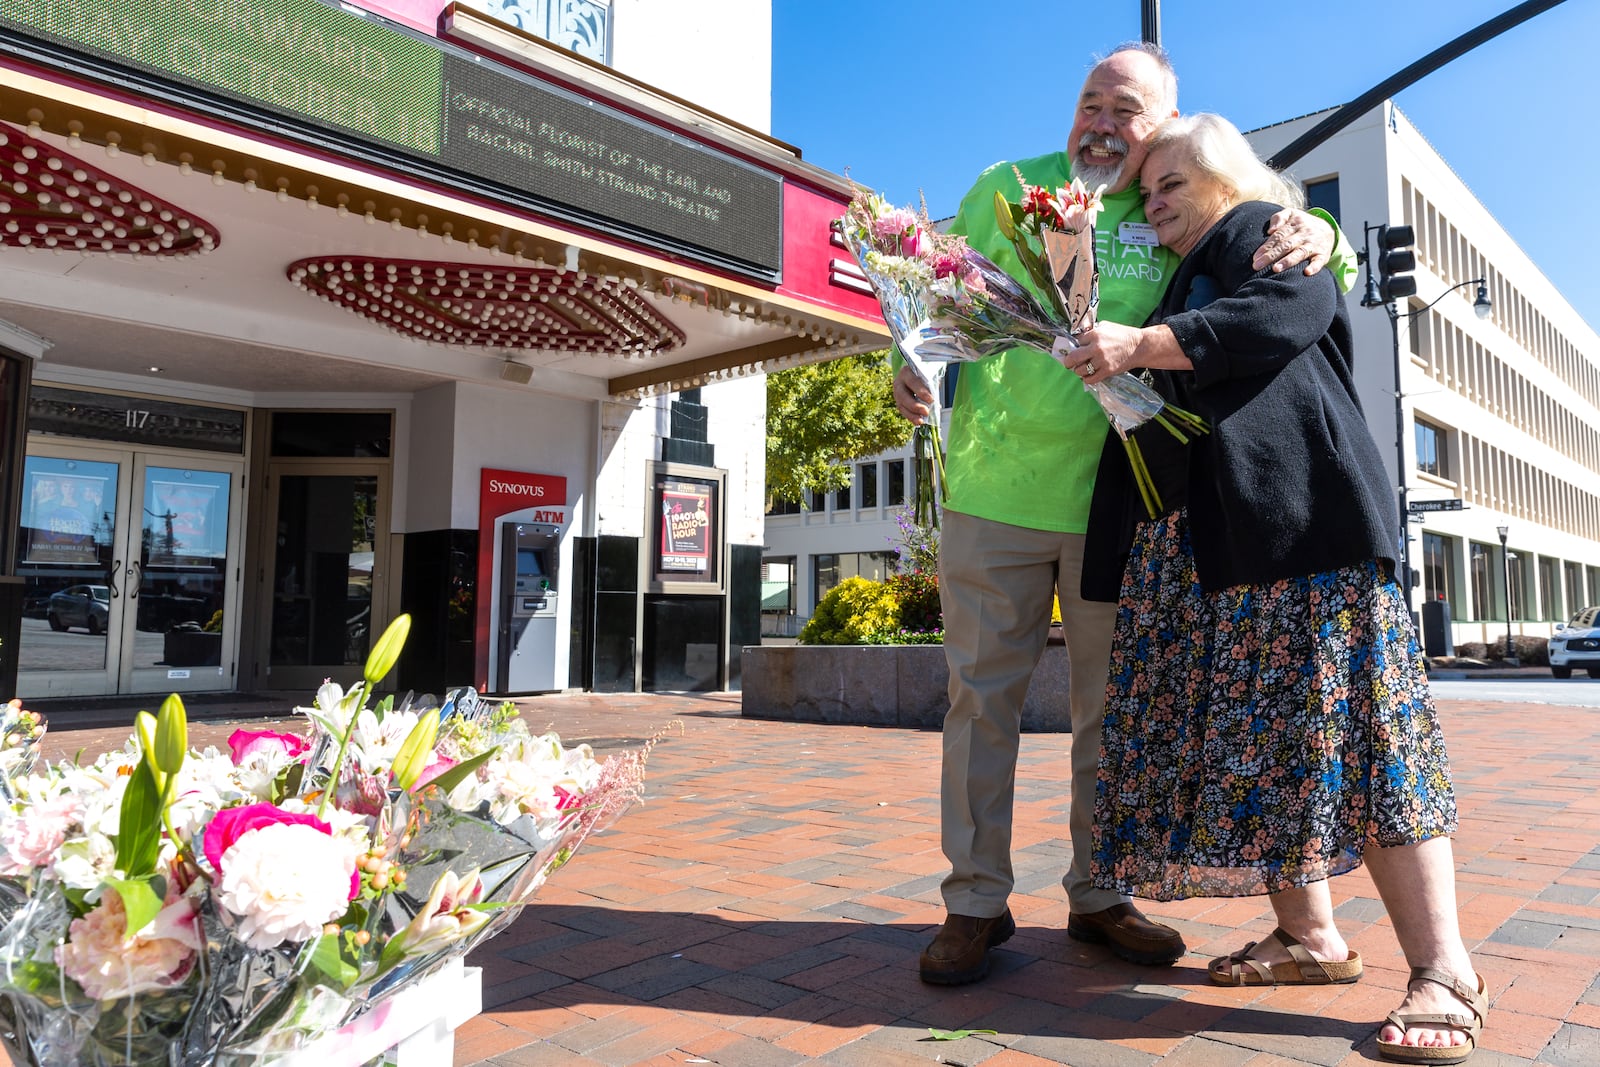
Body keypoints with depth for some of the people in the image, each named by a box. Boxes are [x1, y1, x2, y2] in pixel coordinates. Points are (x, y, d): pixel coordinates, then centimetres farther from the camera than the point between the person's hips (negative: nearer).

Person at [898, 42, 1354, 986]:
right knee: (983, 694, 2)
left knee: (1113, 705, 10)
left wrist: (1318, 234, -11)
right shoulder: (1008, 188, 6)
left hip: (1113, 502, 2)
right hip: (995, 491, -1)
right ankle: (977, 902, 14)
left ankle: (1099, 895, 27)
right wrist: (914, 361, -12)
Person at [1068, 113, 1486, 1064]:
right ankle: (1311, 936, 10)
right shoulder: (1181, 281, 30)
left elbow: (1287, 312, -13)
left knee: (1346, 726, -12)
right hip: (1197, 545, 8)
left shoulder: (1272, 230, 9)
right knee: (1253, 735, 2)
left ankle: (1444, 969, -6)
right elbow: (1153, 400, 32)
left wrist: (1144, 345, -15)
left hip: (1300, 522, -7)